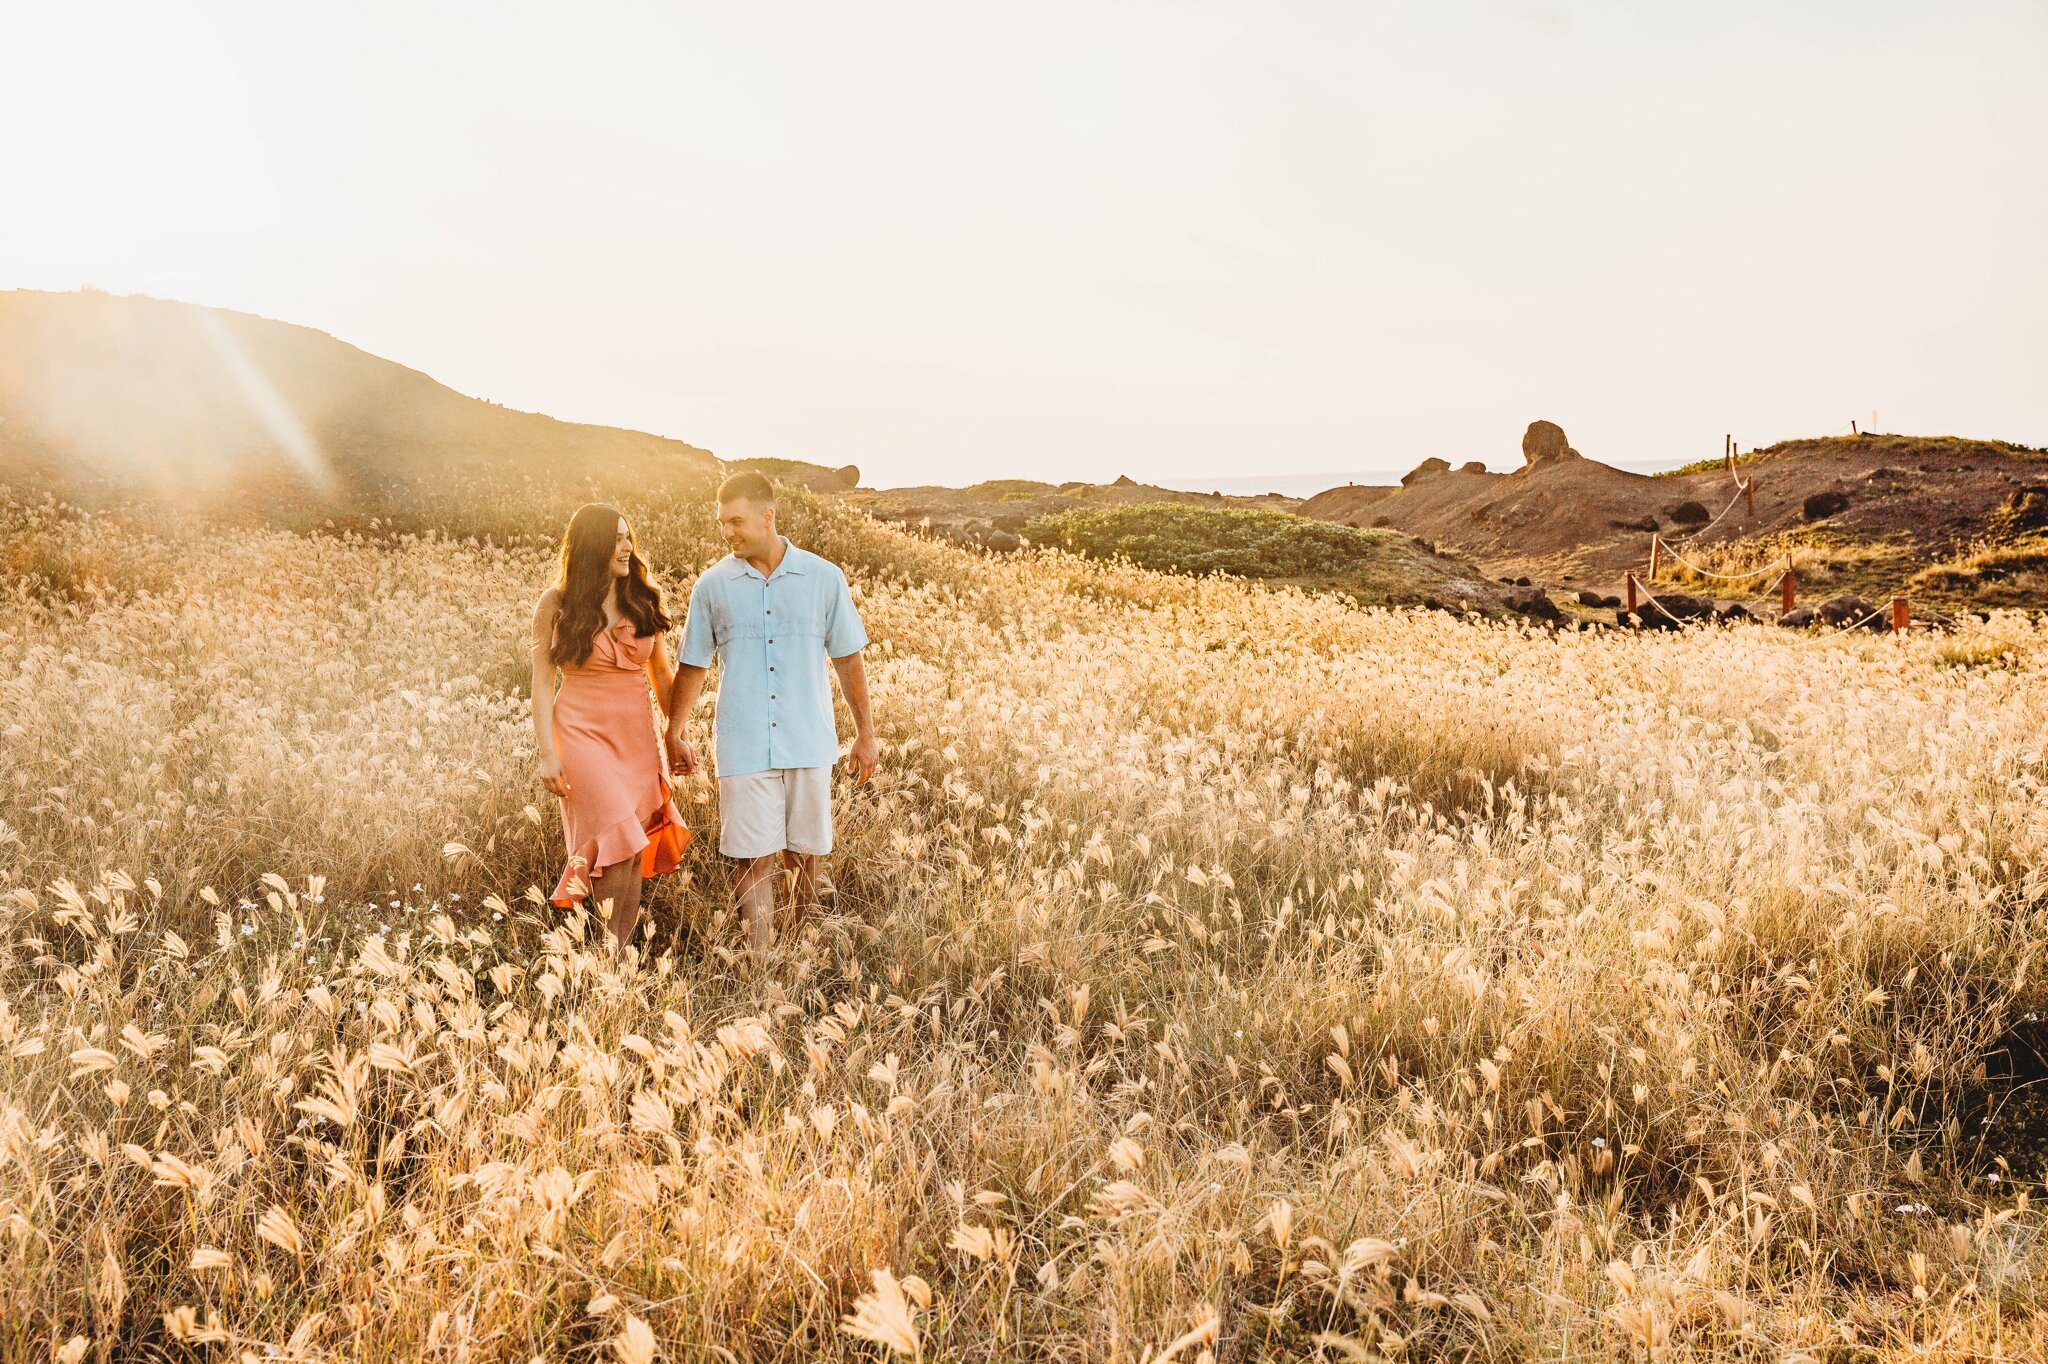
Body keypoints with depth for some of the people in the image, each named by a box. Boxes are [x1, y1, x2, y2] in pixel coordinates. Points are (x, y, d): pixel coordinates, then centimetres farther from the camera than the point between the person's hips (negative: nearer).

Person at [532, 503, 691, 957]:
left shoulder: (644, 601, 7)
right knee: (619, 848, -15)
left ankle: (621, 955, 13)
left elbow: (663, 674, 13)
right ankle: (604, 955, -5)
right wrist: (547, 753, -7)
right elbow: (543, 681, -1)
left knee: (634, 855, 3)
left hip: (638, 736, 4)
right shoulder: (556, 605, -1)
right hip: (584, 733, -3)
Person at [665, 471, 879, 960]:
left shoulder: (824, 578, 2)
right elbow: (693, 666, 13)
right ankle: (760, 967, 3)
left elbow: (848, 659, 9)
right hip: (743, 749, 0)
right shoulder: (712, 585, 3)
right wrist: (676, 732, 14)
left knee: (804, 858, 9)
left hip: (809, 744, 1)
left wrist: (866, 732, 11)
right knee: (753, 860, -2)